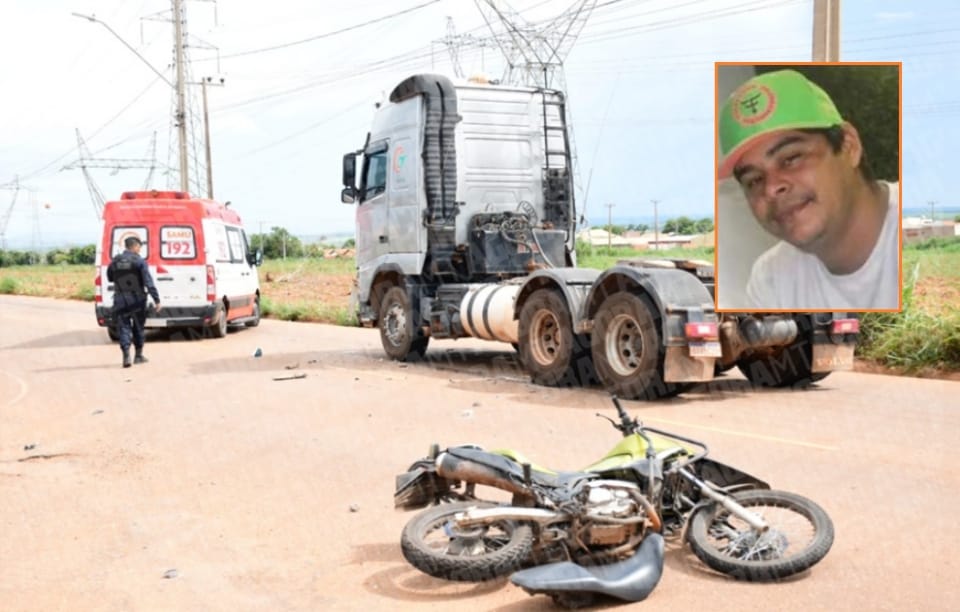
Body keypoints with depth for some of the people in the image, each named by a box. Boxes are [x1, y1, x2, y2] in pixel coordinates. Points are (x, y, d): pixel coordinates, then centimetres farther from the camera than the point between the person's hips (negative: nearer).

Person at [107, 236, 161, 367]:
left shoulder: (115, 262, 2)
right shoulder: (139, 261, -10)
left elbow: (110, 278, 18)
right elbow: (149, 283, -15)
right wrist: (157, 299, -15)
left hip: (120, 301, 2)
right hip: (137, 301, -2)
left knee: (123, 328, 4)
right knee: (138, 327, 14)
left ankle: (126, 355, -11)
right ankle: (138, 355, 22)